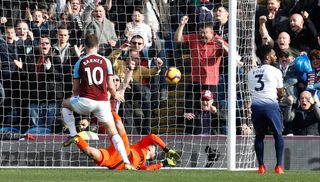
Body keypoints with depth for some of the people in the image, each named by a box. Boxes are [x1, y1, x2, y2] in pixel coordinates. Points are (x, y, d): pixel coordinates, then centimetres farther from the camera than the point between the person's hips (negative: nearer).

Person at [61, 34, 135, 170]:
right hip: (102, 102, 1)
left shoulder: (80, 63, 3)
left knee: (65, 104, 30)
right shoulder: (106, 62, 3)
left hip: (86, 101, -1)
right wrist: (115, 95, 26)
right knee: (113, 132, 6)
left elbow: (75, 88, 9)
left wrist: (75, 96, 32)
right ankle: (126, 162, -7)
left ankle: (73, 134, 18)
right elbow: (110, 86, 4)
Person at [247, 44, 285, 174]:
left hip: (255, 105, 4)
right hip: (270, 105, -4)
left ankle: (261, 166, 12)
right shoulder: (275, 71, -1)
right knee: (278, 134, 7)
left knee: (259, 135, 16)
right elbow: (281, 93, 4)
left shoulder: (251, 72, 13)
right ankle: (279, 166, 0)